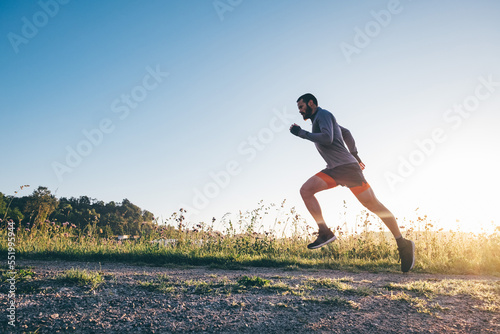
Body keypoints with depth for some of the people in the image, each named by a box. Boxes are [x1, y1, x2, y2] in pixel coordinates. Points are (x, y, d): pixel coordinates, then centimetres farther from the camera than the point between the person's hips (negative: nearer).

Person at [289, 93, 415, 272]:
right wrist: (355, 155, 33)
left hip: (346, 166, -9)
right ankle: (325, 233, -12)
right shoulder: (319, 120, 23)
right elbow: (346, 132, 33)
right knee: (305, 190, -8)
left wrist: (301, 133, -13)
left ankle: (403, 244, 4)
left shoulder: (323, 114, -5)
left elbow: (327, 139, -22)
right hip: (333, 169, 9)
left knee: (373, 205, -7)